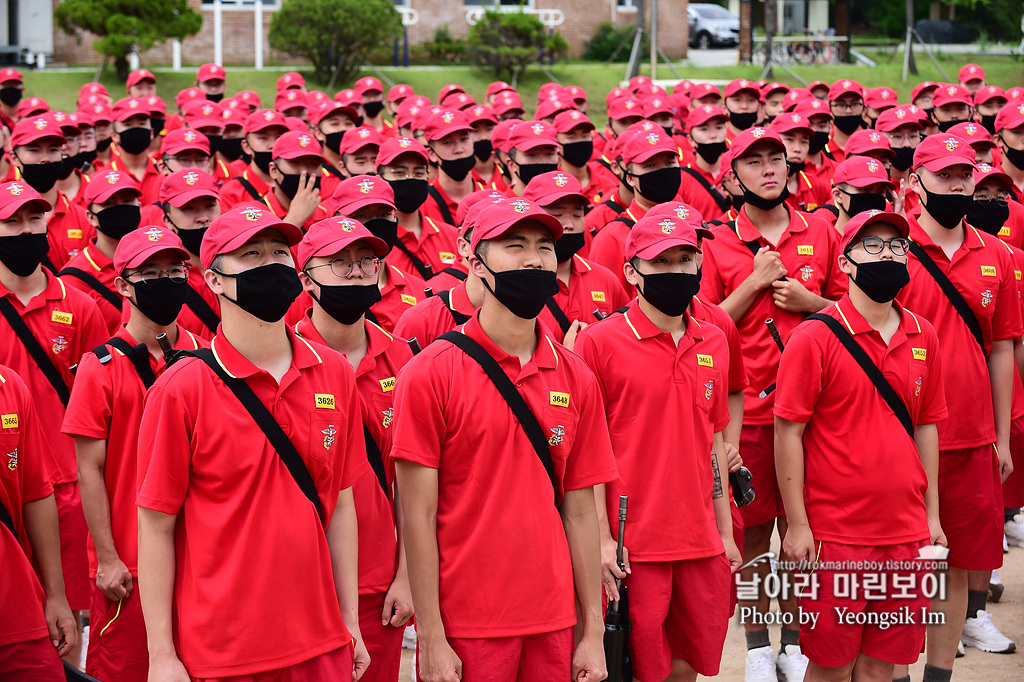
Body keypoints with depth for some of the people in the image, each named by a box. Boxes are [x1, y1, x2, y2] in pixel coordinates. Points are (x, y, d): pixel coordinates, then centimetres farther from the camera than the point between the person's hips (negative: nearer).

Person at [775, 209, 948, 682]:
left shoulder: (922, 336, 7)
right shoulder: (814, 338, -9)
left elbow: (925, 427, 15)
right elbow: (789, 433, -8)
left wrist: (932, 513, 13)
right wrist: (797, 524, -10)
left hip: (907, 532, 5)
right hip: (834, 534, -5)